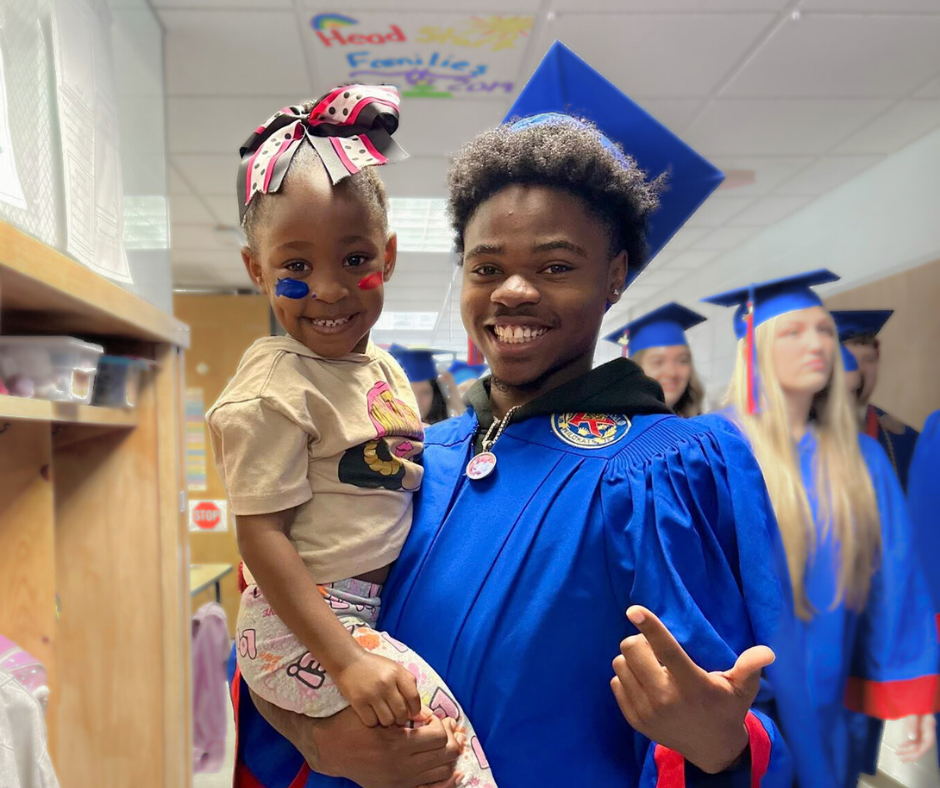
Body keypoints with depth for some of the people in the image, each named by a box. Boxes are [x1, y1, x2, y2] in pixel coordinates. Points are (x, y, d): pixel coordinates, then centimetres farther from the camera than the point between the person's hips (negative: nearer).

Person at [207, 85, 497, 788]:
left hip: (372, 610, 8)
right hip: (300, 627, -7)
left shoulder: (384, 368, 7)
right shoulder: (275, 389, -17)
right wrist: (346, 662, -22)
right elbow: (262, 535, -19)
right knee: (432, 714, -17)